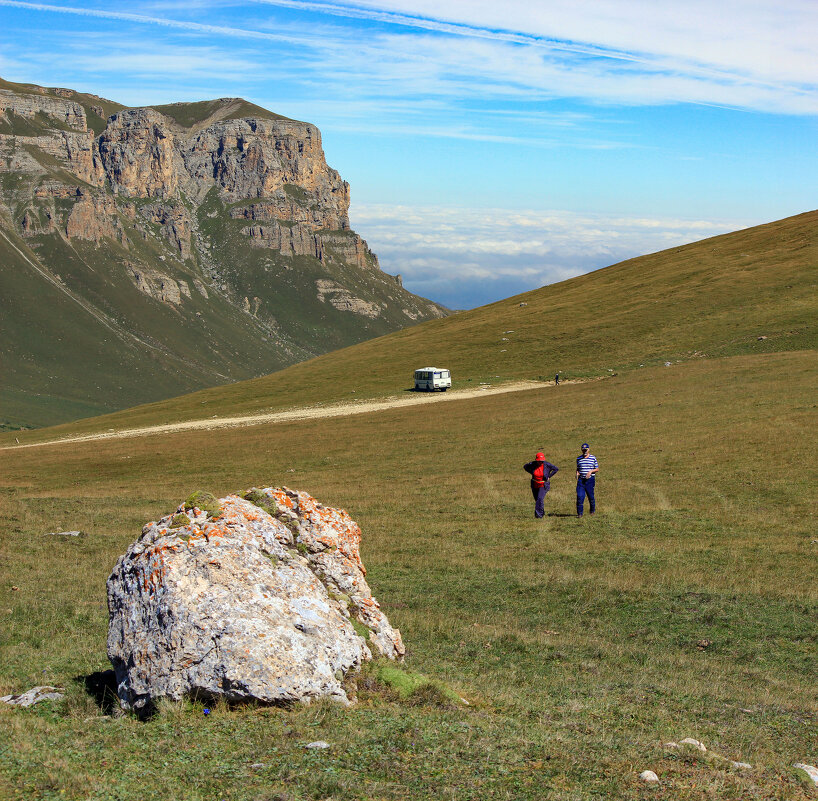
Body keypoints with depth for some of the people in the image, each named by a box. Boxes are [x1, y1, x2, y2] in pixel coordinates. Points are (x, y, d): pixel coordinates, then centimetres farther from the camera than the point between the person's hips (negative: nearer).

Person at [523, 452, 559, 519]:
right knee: (537, 500, 12)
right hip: (535, 485, 3)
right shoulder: (532, 464, -10)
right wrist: (532, 473, 0)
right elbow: (525, 467, 9)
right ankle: (542, 513, 33)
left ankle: (539, 514, -18)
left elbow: (556, 468, -3)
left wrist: (549, 476, -7)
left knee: (540, 499, -21)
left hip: (543, 485, -3)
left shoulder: (547, 465, -15)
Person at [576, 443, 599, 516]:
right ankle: (579, 513, -6)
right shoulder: (579, 458, 12)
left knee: (590, 495, 3)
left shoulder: (593, 458, 3)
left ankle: (592, 510, 26)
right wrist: (577, 473, 1)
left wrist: (591, 471, -12)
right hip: (581, 479, 2)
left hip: (590, 479, -2)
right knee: (579, 496, -9)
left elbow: (597, 469, 6)